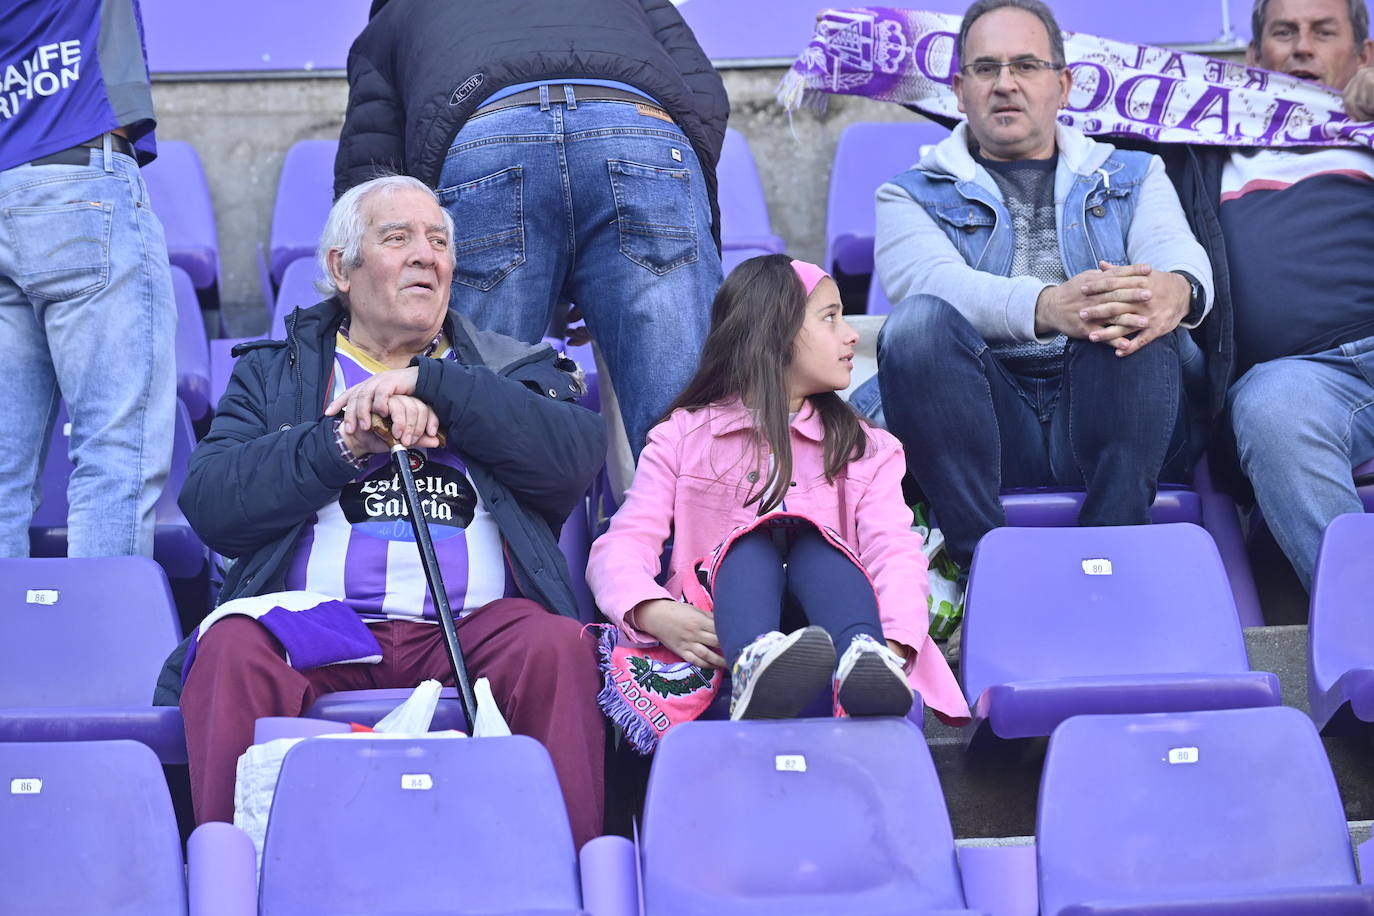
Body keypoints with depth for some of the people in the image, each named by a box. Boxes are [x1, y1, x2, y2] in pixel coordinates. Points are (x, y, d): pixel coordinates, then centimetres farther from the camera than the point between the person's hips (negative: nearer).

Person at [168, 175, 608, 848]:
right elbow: (209, 503, 5)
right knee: (231, 650, -31)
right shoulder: (273, 373, 22)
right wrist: (346, 441, -6)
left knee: (558, 647, -31)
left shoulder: (514, 370, 23)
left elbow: (578, 456, 0)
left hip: (474, 620, 0)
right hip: (315, 617, 0)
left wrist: (430, 382, -2)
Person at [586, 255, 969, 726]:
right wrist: (655, 614, -22)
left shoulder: (863, 449, 19)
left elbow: (896, 550, 0)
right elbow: (624, 545, 3)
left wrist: (893, 645, -23)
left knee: (814, 541, -26)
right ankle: (754, 668, -60)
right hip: (722, 645, -1)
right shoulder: (682, 438, 16)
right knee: (752, 544, -28)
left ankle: (866, 663, -57)